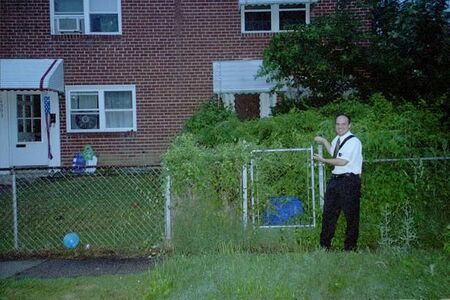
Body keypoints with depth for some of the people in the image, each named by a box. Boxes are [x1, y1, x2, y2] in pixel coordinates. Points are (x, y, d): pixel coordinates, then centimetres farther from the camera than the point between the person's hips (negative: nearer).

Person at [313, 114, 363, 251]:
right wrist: (324, 141, 24)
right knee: (328, 212, 12)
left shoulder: (354, 141, -12)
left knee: (351, 215, 2)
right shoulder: (336, 139, 13)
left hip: (349, 181, -8)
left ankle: (350, 247, 16)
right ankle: (324, 245, 24)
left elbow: (343, 161, -18)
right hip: (335, 179, 8)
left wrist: (323, 160, -9)